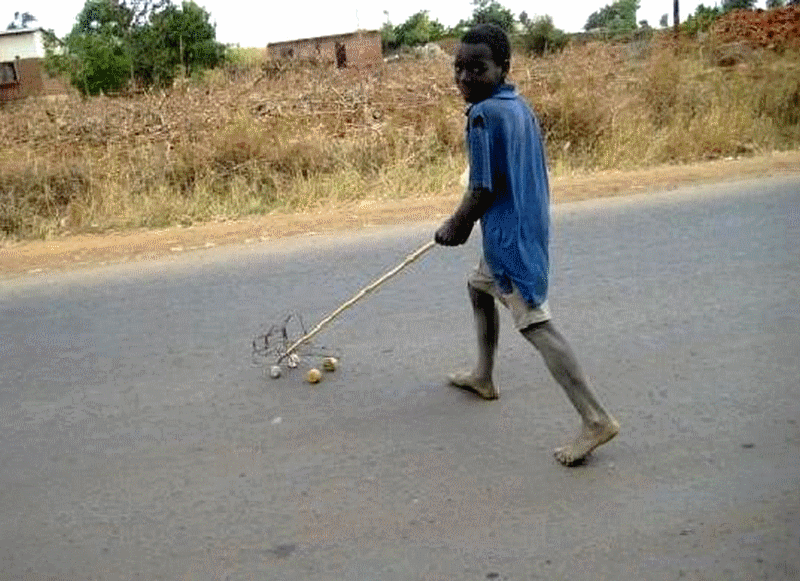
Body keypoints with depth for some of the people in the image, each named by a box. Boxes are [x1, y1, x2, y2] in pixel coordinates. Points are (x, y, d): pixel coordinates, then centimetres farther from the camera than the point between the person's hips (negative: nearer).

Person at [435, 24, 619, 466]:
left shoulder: (484, 114, -18)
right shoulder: (518, 105, 11)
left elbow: (485, 189, -20)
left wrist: (455, 226, -3)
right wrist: (464, 220, 20)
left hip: (510, 234, -11)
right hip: (523, 225, 11)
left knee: (535, 324, -10)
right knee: (479, 288, 29)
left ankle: (596, 420, -10)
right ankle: (483, 377, 42)